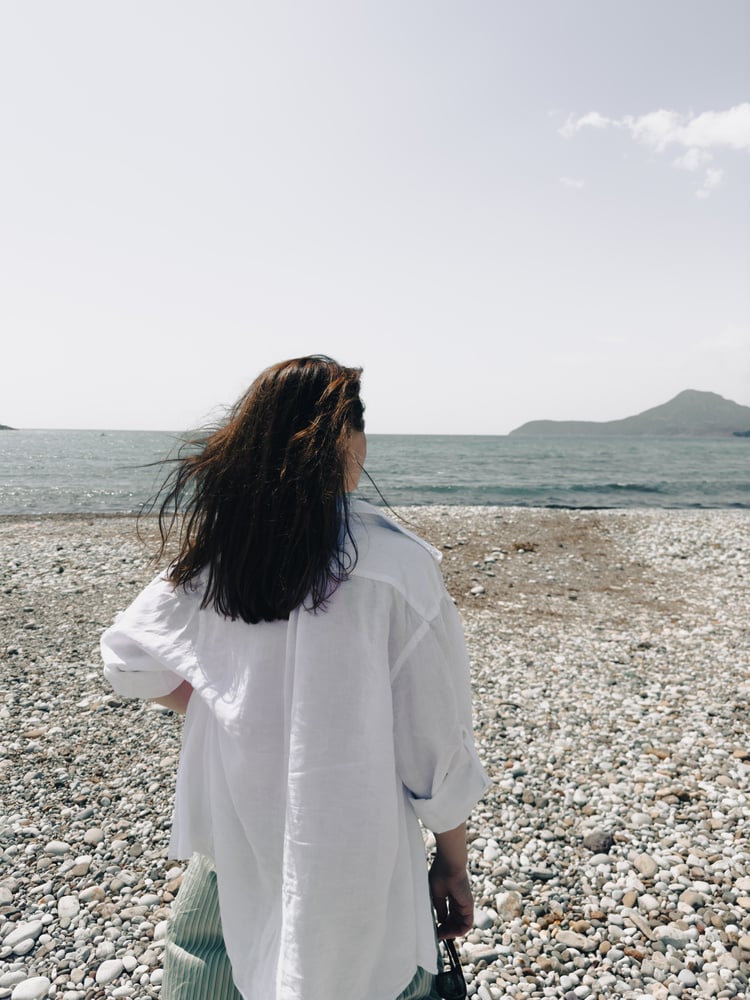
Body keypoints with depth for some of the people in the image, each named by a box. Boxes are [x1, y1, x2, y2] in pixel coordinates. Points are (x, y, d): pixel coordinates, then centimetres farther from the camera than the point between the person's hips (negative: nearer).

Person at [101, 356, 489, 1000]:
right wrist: (453, 863, -1)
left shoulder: (215, 551, -9)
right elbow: (436, 741, -15)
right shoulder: (394, 564, -22)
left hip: (230, 847, 4)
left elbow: (127, 661, 5)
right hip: (355, 865, -3)